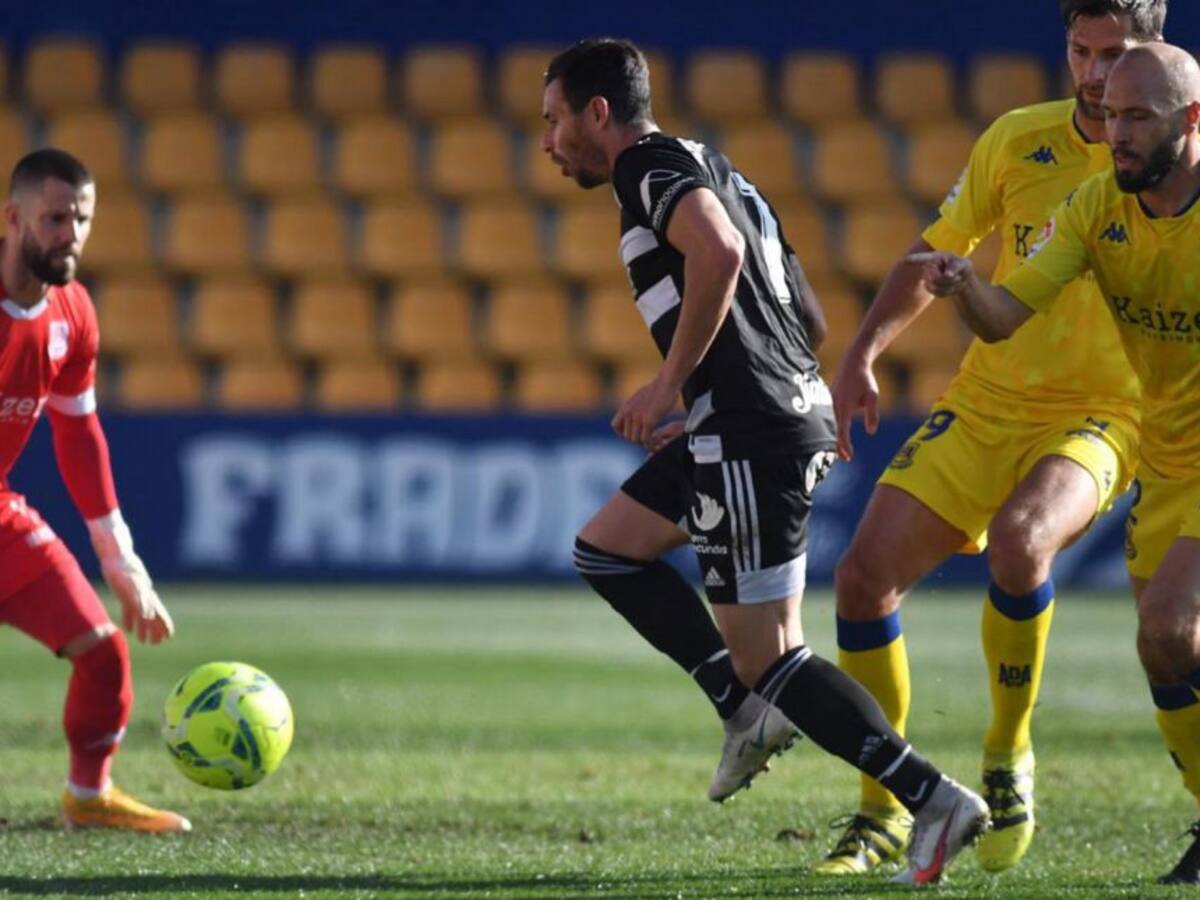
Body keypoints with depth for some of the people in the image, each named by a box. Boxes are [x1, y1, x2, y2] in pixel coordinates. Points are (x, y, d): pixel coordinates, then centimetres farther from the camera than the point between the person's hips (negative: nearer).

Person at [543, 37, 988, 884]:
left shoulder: (651, 165, -5)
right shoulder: (708, 168, 24)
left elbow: (717, 252, -26)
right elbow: (806, 314, 25)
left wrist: (670, 383, -19)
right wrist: (689, 408, 24)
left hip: (753, 426, -10)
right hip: (792, 409, 10)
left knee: (770, 655, -7)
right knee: (604, 550, 16)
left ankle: (935, 799, -10)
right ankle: (751, 711, 6)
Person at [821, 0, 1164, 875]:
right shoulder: (1018, 140, 1)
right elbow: (934, 255, 11)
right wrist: (861, 357, 2)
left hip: (1098, 415, -4)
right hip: (985, 404, 4)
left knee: (1019, 537, -35)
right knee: (864, 575, -7)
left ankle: (1008, 761, -11)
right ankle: (883, 813, 10)